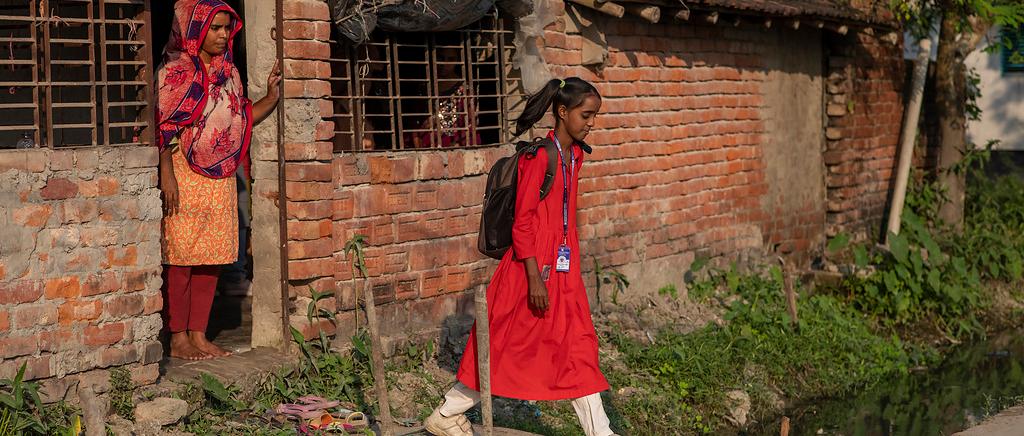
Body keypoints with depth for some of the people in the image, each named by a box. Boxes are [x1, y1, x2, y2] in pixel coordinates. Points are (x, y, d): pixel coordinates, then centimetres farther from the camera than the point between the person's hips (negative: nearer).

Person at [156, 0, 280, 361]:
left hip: (220, 179, 7)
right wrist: (166, 175, -20)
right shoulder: (176, 71, -7)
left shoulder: (228, 72, 13)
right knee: (182, 256, -4)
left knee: (211, 257, 8)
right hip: (185, 175, -7)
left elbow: (242, 118, 17)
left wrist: (272, 97, 2)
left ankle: (198, 334, 15)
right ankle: (178, 339, 2)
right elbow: (163, 127, -13)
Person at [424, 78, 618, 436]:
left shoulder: (576, 154, 7)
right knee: (508, 347, 4)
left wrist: (571, 265, 17)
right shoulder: (539, 155, -17)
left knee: (579, 347, 7)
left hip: (563, 268, 7)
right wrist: (535, 279, -20)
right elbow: (522, 223, -18)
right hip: (533, 266, -7)